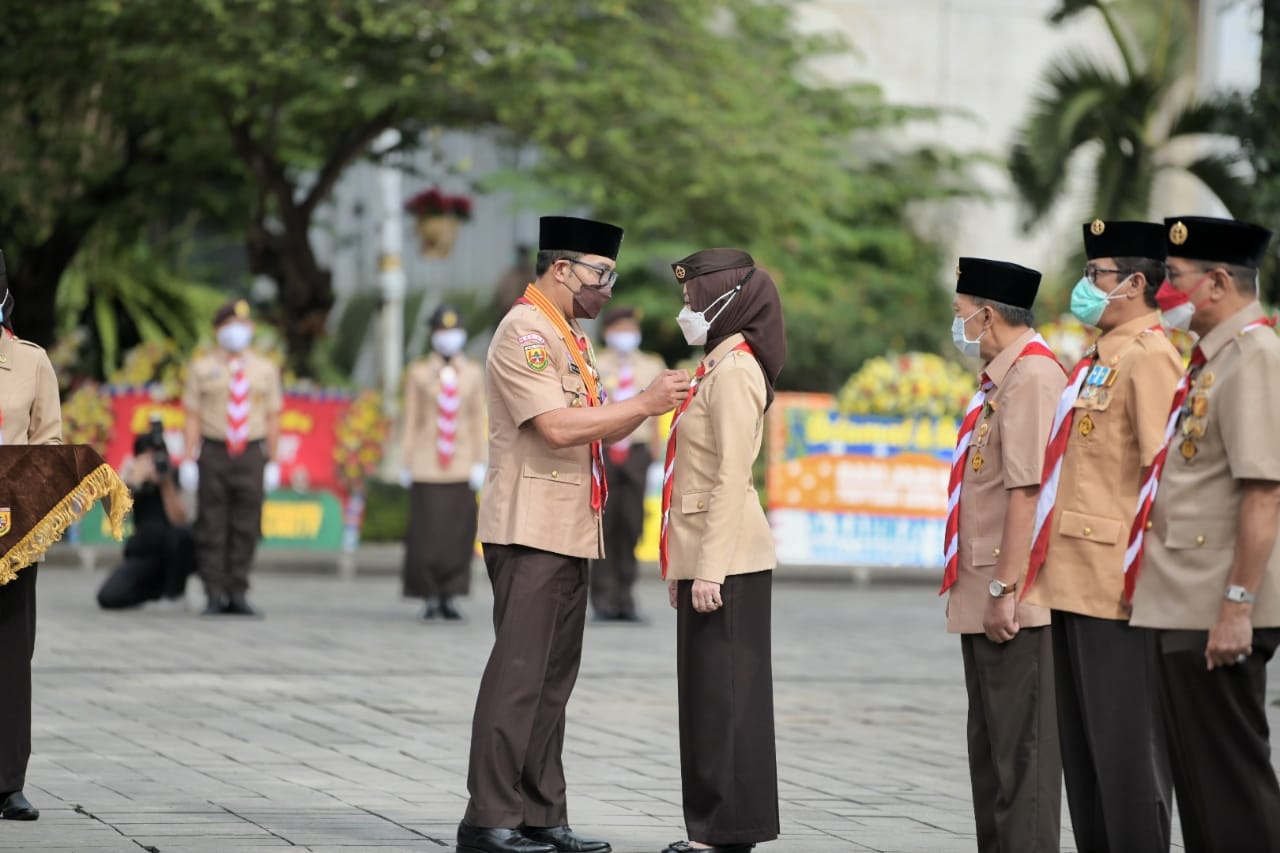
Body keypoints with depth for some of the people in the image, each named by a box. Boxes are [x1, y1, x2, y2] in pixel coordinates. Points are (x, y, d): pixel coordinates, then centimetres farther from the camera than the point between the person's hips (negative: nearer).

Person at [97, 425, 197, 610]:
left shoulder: (174, 476, -8)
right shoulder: (130, 474, -4)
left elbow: (179, 521, -21)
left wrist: (167, 484, -28)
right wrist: (135, 480, -29)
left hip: (174, 551, -2)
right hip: (142, 554, 2)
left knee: (181, 532, -38)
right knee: (108, 598, -21)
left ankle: (174, 591, -11)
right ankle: (157, 588, 9)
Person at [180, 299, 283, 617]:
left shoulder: (265, 370, 10)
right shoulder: (201, 369, 6)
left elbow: (273, 419, 9)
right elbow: (192, 418, 3)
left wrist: (273, 463, 3)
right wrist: (188, 460, -5)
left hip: (251, 456, 1)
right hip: (213, 454, -1)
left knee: (246, 528, 0)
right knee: (211, 528, -2)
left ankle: (237, 595, 6)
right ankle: (215, 596, 2)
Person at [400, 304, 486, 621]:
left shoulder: (473, 373, 6)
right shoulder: (419, 373, 3)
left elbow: (479, 420, 6)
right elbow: (411, 420, 3)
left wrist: (480, 463, 1)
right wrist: (407, 463, 1)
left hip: (461, 465, 1)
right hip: (427, 465, -1)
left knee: (459, 532, -1)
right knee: (426, 531, -5)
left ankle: (449, 597, 7)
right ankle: (430, 598, 4)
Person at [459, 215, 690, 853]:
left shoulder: (569, 338, 20)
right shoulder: (525, 333, -11)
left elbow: (595, 429, 20)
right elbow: (556, 427, -21)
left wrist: (652, 402, 5)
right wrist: (642, 404, -16)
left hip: (568, 535, 10)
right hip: (529, 531, -10)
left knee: (553, 680, 10)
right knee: (519, 675, -10)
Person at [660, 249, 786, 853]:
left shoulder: (734, 371, -13)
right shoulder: (717, 368, 17)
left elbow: (731, 479, -19)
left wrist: (710, 569, -22)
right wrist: (684, 566, 20)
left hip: (726, 555, -10)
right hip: (707, 556, 10)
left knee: (724, 693, -7)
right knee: (706, 693, 11)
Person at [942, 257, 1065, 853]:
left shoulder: (1033, 376, -16)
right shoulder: (1000, 377, 15)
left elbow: (1028, 490, -22)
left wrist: (1005, 589, -24)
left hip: (1015, 602, -10)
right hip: (981, 599, 10)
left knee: (1021, 750, -6)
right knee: (991, 747, 14)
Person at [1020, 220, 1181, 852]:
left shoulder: (1148, 357, -11)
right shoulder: (1099, 360, 18)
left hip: (1115, 582, -10)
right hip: (1074, 580, 10)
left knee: (1125, 740, -6)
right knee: (1081, 743, 12)